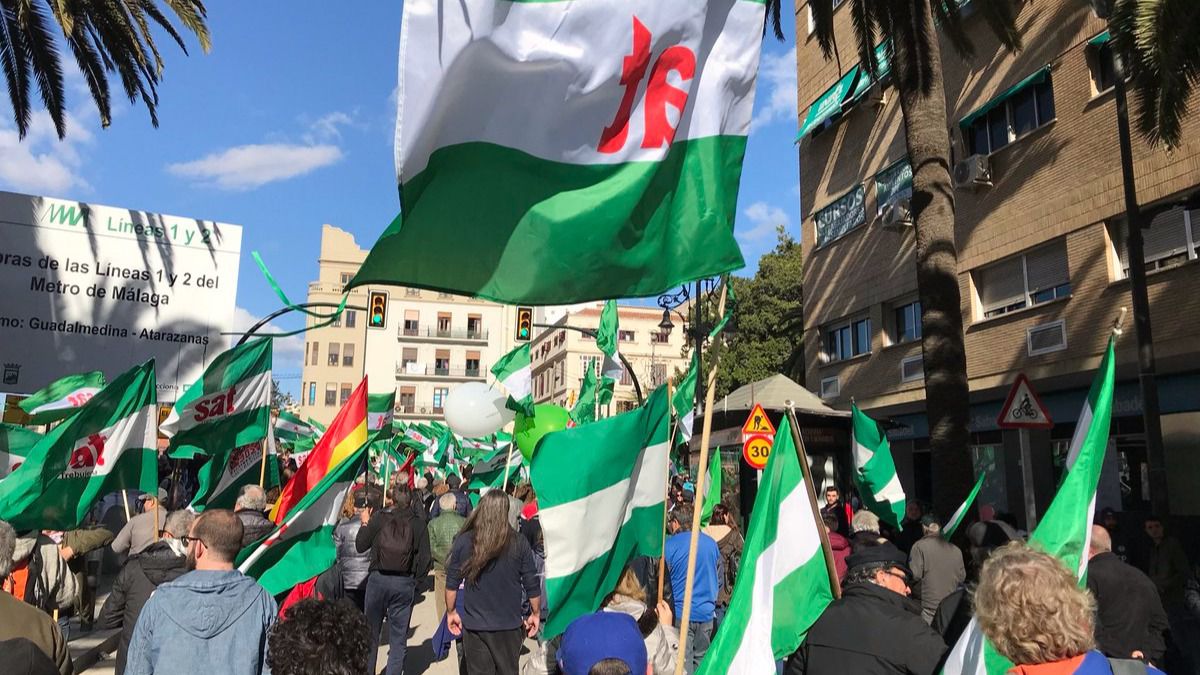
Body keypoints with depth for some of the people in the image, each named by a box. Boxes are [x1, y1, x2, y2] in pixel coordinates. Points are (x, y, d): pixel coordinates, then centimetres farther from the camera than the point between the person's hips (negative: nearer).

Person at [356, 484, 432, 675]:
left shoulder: (378, 518, -7)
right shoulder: (418, 523, -6)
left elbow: (360, 545, 3)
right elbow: (424, 558, -6)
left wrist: (365, 523, 18)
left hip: (378, 580, 0)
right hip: (405, 583, 0)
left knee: (371, 632, 17)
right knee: (398, 638, 10)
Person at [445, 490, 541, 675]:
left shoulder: (463, 541, -9)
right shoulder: (519, 543, -10)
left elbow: (452, 583, -2)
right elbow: (532, 585, -4)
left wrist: (451, 612, 12)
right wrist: (536, 614, 10)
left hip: (475, 625, 0)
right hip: (509, 625, 0)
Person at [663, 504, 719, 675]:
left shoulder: (669, 545, -9)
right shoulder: (711, 543, 6)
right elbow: (719, 579, 14)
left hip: (681, 613, -4)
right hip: (706, 612, 5)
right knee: (701, 659, 14)